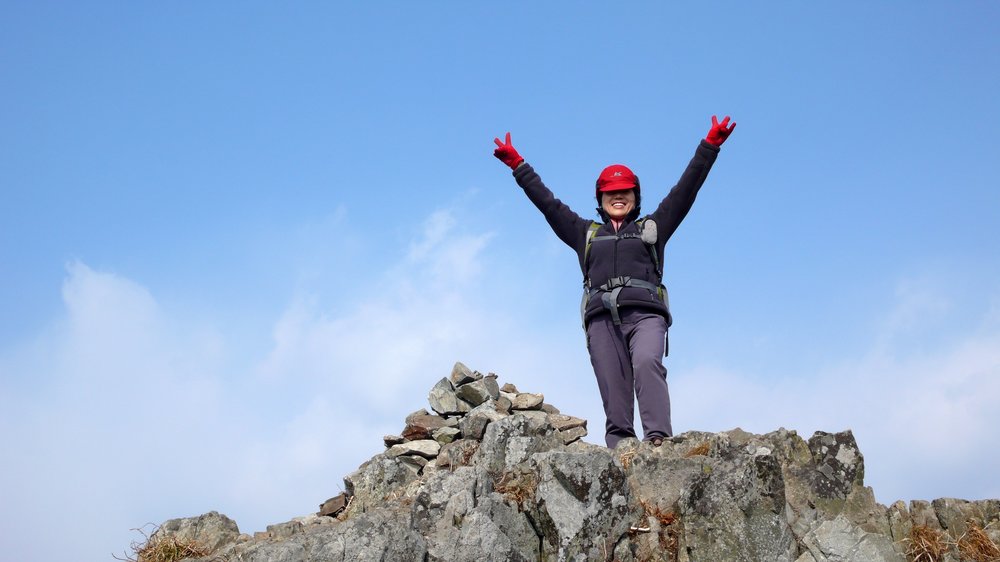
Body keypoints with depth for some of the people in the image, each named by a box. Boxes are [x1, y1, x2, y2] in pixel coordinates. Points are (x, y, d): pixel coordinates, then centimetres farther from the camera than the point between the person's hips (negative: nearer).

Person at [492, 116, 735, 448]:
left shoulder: (652, 227, 27)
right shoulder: (586, 233, 30)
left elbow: (685, 189, 22)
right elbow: (547, 202, 29)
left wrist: (710, 146, 16)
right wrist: (517, 165, 26)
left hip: (645, 312, -2)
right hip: (602, 318, 2)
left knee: (647, 362, -29)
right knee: (613, 389, -11)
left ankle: (658, 437, -41)